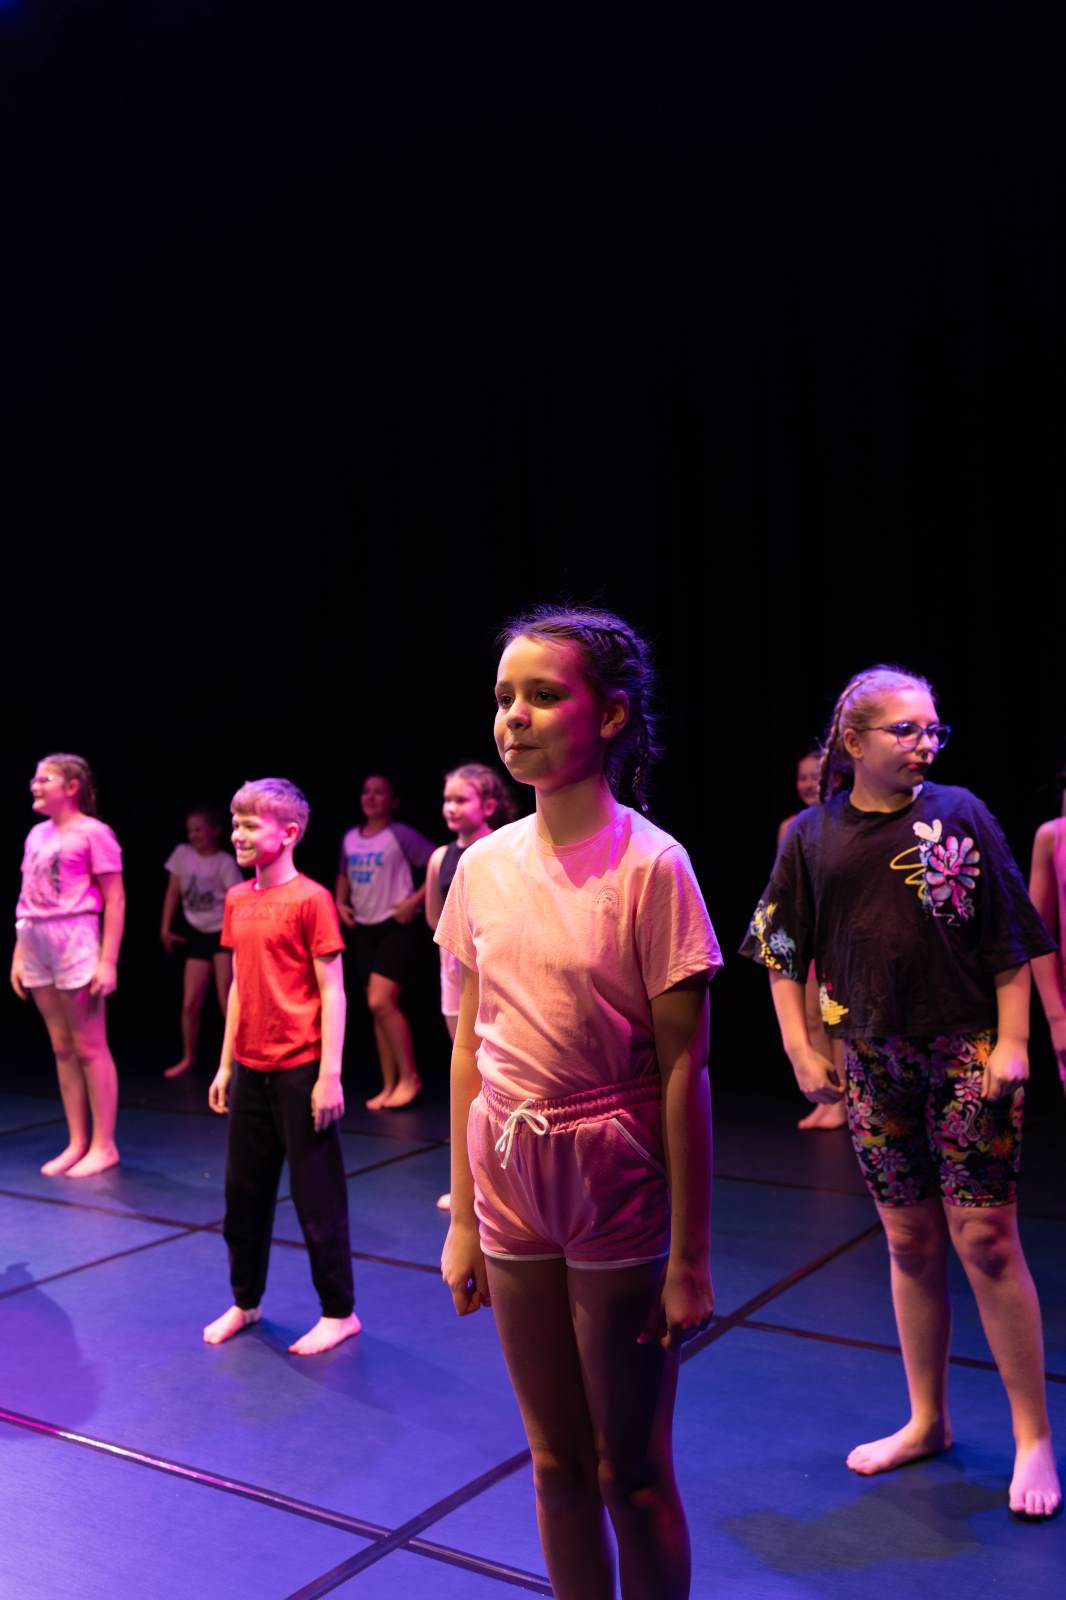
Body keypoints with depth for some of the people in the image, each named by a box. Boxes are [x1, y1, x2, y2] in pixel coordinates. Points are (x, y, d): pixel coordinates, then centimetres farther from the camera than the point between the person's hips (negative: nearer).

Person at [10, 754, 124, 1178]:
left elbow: (114, 900, -10)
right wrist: (18, 952, 12)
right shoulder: (36, 834, 15)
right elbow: (28, 899, 17)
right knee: (62, 1048, 11)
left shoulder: (92, 833, -7)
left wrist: (108, 961, -14)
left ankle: (103, 1146, 7)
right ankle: (77, 1142, 18)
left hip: (73, 940, -7)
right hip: (37, 945, 7)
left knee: (89, 1047, -1)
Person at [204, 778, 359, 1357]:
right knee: (243, 1194, 15)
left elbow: (332, 993, -12)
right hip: (250, 1070, 6)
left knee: (317, 1198, 4)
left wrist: (329, 1075, -15)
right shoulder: (237, 900, 7)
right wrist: (225, 1065, 14)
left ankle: (339, 1313, 18)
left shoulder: (311, 900, -12)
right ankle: (244, 1303, 32)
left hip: (301, 1071, -6)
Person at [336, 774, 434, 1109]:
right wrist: (341, 902, 8)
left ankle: (409, 1076, -3)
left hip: (396, 928, -7)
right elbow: (344, 875, 25)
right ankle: (389, 1085, 16)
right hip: (364, 929, 7)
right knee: (378, 1009, 8)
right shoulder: (350, 838, 9)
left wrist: (414, 900, -17)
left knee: (381, 1002, -18)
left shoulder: (401, 835, -9)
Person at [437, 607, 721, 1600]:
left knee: (631, 1472, 10)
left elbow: (683, 1068, -13)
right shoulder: (484, 866, 1)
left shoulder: (649, 864, -14)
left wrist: (688, 1256, -12)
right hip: (512, 1185, 5)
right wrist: (462, 1220, 8)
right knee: (557, 1461, 18)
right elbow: (470, 1050, 6)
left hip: (616, 1188, -4)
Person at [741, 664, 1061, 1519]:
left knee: (985, 1238, -2)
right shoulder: (812, 835, 2)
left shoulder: (960, 813, -2)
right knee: (911, 1242, 12)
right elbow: (784, 953, 7)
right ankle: (927, 1421, 28)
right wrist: (802, 1048, 2)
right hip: (873, 1058, 2)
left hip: (966, 1052, -2)